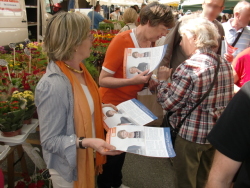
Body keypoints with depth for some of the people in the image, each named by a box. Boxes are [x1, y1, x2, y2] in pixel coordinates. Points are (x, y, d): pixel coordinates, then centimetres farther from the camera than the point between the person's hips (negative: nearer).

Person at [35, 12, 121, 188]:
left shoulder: (77, 69, -6)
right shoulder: (53, 86, -32)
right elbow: (50, 140, -25)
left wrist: (100, 107, 1)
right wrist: (87, 142, -36)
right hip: (69, 168, -7)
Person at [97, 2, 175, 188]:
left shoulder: (151, 42, -2)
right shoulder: (121, 40, -24)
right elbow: (103, 80, -23)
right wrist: (133, 81, -33)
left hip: (130, 103, 7)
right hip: (112, 105, -7)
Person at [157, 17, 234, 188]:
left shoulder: (189, 67, -23)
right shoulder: (225, 64, 1)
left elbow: (169, 104, -20)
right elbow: (226, 100, 10)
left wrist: (163, 81, -4)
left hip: (191, 135, -7)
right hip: (217, 134, 7)